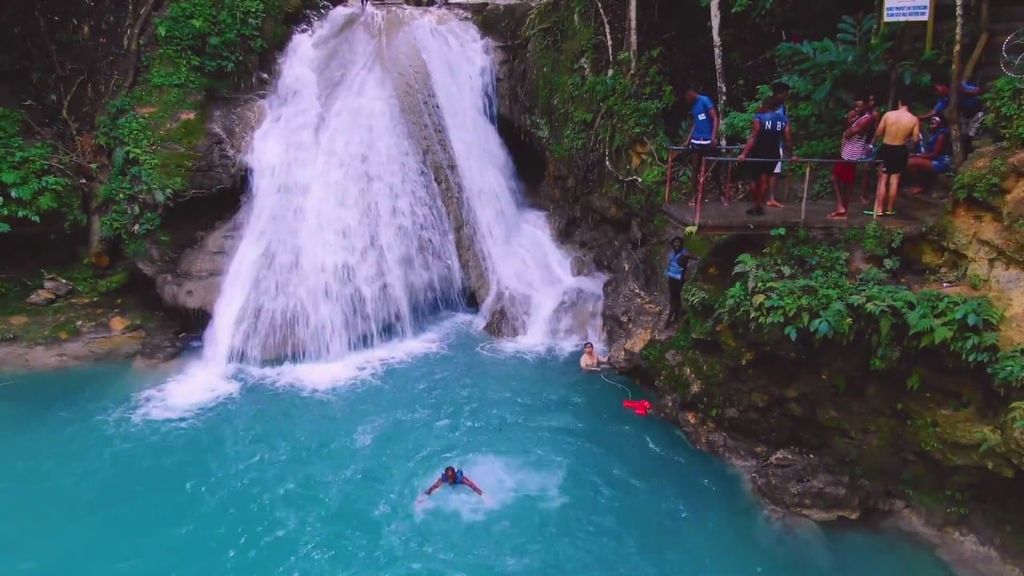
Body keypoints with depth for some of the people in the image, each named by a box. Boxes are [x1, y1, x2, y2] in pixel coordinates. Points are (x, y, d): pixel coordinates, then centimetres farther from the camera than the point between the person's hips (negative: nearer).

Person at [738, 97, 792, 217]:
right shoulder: (784, 120, 3)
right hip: (773, 154, 3)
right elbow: (788, 139, 1)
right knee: (765, 179, 9)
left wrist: (744, 153, -21)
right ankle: (759, 206, 9)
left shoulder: (759, 118, -10)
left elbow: (753, 138, -18)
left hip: (758, 153, -3)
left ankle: (756, 206, 11)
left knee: (756, 179, 8)